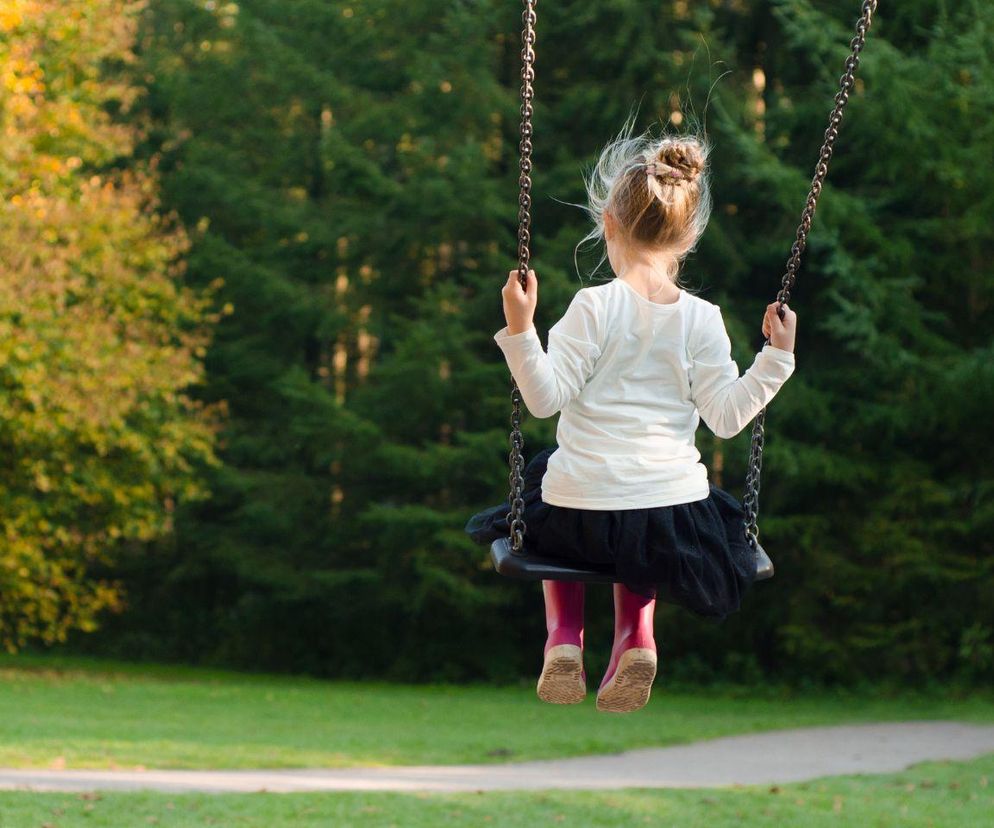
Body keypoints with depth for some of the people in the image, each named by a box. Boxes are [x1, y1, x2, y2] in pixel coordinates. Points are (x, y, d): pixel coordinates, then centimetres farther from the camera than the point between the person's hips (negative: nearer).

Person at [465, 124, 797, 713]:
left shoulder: (594, 307, -10)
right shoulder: (702, 320, -3)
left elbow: (546, 397, -13)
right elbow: (727, 416, -5)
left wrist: (520, 329, -17)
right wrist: (776, 359, 4)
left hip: (580, 513, -2)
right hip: (673, 519, 2)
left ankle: (564, 635, 17)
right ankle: (636, 631, 13)